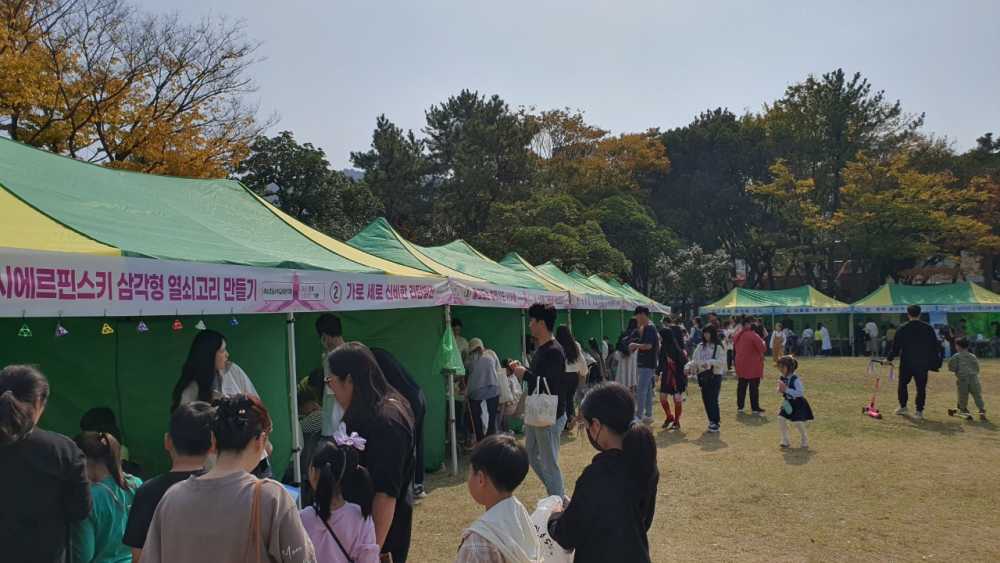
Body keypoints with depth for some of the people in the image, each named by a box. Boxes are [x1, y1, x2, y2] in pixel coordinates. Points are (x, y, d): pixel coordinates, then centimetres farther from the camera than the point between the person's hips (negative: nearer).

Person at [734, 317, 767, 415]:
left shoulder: (737, 335, 6)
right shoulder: (753, 335, -16)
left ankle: (740, 406, 16)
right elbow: (763, 349, -16)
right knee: (754, 387, 0)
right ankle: (755, 408, 3)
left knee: (741, 387, 13)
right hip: (752, 366, -7)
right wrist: (763, 342, 3)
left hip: (741, 365, 7)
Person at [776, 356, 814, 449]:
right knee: (781, 418, -7)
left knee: (798, 422, -8)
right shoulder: (782, 378, -2)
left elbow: (801, 392, -28)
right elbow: (782, 389, 13)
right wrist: (780, 390, -12)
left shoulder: (795, 379, -24)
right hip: (788, 402, 6)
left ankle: (804, 440, 23)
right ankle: (785, 440, 7)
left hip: (798, 403, -6)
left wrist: (786, 390, -32)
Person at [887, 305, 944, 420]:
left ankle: (903, 406, 18)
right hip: (923, 363, 1)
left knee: (903, 384, 16)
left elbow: (896, 346, -4)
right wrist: (936, 361, 12)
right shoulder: (928, 328, 0)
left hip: (906, 363, -1)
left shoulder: (902, 328, -6)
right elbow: (935, 345, 4)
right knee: (921, 387, 5)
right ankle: (919, 411, 3)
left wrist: (889, 359, 4)